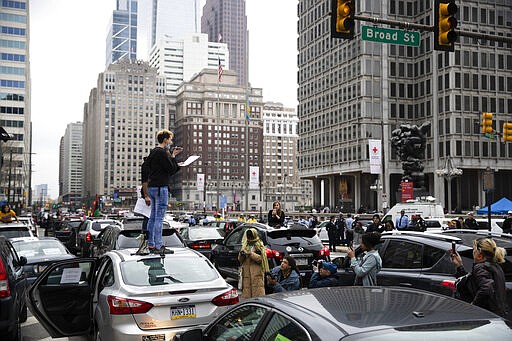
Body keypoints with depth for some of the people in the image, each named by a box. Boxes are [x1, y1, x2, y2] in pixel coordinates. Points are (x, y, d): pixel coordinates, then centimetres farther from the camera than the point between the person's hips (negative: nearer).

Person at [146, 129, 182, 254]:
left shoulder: (154, 152, 17)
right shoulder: (161, 152, -13)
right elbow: (171, 169, -15)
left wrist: (172, 156, 16)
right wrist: (172, 156, -3)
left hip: (152, 187, 10)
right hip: (160, 187, -10)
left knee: (153, 217, 13)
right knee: (159, 218, -7)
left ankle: (151, 244, 17)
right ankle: (158, 246, -5)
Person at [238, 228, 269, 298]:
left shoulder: (259, 246, 3)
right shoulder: (245, 246, 18)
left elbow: (261, 258, -9)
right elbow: (240, 260, 16)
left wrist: (251, 254, -17)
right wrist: (241, 254, -5)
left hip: (257, 273, -4)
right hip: (246, 272, 4)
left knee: (258, 292, -10)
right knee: (246, 293, 0)